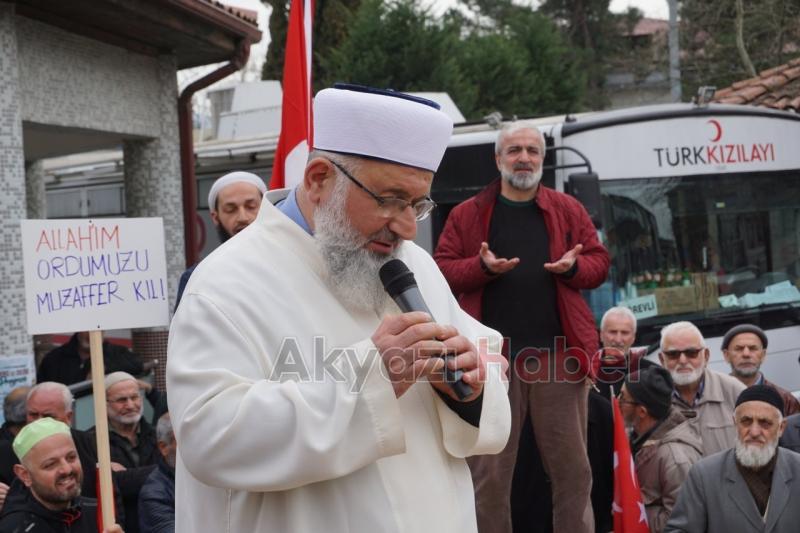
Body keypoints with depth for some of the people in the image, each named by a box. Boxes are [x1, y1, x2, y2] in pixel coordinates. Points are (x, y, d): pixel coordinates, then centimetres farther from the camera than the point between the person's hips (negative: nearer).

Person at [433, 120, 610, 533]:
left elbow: (599, 262, 12)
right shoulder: (467, 215, 7)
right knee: (489, 472, 3)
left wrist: (574, 266, -10)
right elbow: (442, 270, 3)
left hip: (558, 355, 1)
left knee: (572, 467, 6)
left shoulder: (568, 210, 11)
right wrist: (482, 268, -15)